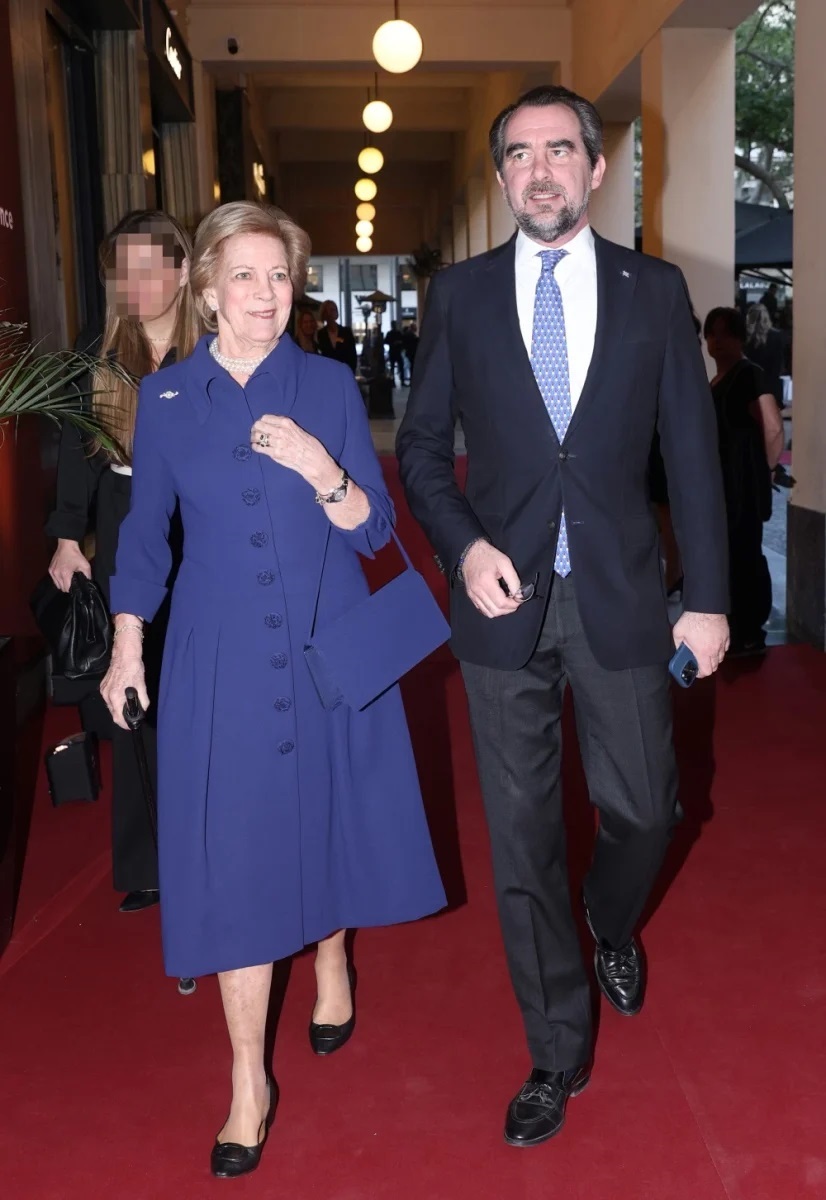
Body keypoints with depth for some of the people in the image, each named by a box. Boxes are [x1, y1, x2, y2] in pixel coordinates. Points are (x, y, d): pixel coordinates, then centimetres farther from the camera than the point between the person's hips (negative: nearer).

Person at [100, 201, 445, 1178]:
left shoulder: (330, 386, 0)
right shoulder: (165, 397, 2)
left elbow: (374, 530, -2)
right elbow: (146, 530, 9)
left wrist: (322, 470, -20)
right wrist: (127, 648, 7)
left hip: (328, 648, 0)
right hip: (222, 659, 0)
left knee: (322, 817, 14)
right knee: (232, 851, 1)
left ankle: (332, 962, 45)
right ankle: (249, 1081, 14)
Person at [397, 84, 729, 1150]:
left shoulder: (655, 291, 3)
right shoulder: (459, 294, 4)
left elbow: (692, 452, 3)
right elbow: (422, 444, 7)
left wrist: (706, 598, -1)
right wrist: (464, 546, -11)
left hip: (618, 598, 0)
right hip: (505, 599, 0)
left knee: (642, 810, 9)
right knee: (523, 833, 7)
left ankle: (611, 930, 47)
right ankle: (558, 1050, 26)